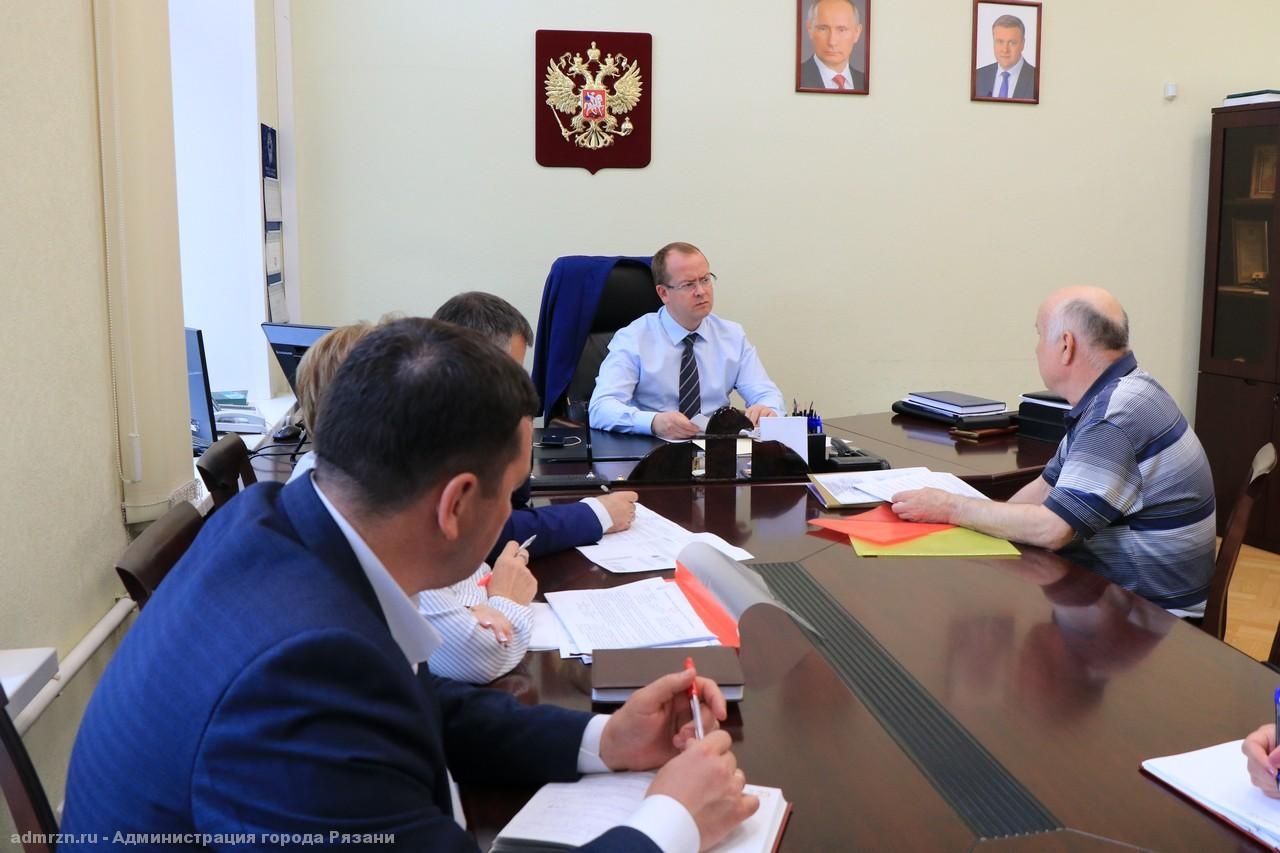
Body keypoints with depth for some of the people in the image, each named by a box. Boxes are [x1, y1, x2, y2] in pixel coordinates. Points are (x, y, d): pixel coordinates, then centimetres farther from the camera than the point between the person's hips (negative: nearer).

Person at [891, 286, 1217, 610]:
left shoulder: (1118, 416, -24)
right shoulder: (1109, 397, 8)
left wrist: (951, 509, -17)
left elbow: (1051, 528, -27)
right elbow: (1047, 488, 13)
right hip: (1108, 583, 8)